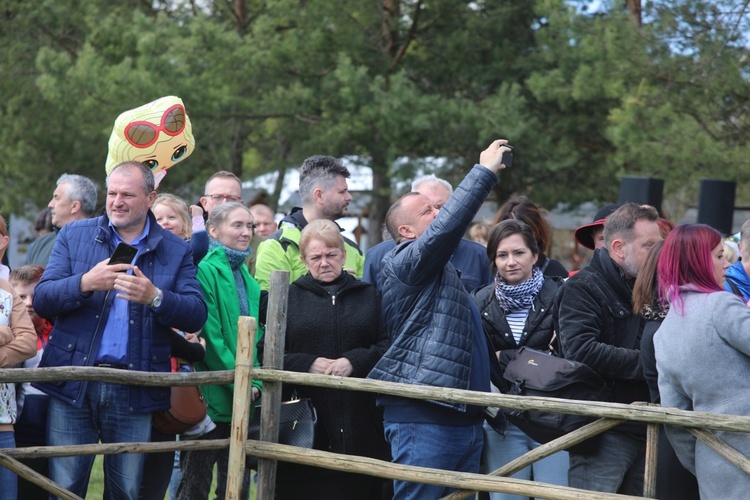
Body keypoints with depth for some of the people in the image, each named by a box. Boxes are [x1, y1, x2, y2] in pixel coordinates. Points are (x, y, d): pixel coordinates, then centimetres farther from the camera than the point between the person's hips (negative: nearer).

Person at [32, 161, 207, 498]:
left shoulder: (175, 252, 7)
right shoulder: (74, 236, 7)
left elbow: (196, 315, -4)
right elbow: (41, 300, -2)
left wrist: (155, 298, -22)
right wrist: (85, 284, -20)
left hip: (134, 392, 0)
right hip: (73, 386, 0)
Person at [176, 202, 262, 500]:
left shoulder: (247, 279, 16)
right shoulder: (204, 271, -9)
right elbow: (210, 336, -15)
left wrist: (255, 384, 3)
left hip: (242, 400, 8)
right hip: (209, 397, -8)